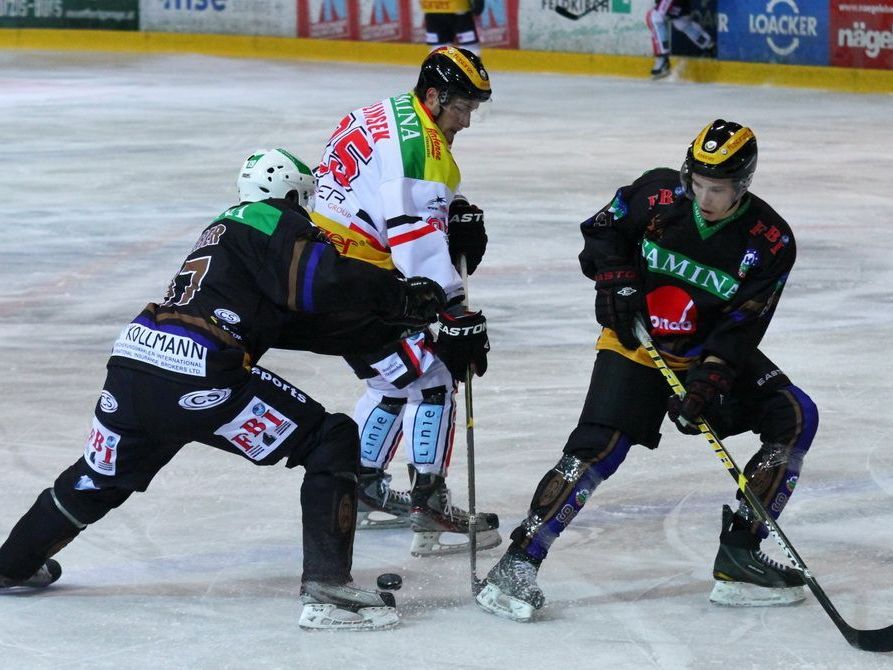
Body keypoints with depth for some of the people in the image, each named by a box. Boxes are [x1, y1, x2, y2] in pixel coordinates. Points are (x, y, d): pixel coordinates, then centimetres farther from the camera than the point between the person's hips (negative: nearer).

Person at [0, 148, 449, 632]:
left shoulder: (227, 227, 31)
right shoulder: (271, 221, 5)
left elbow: (313, 325, 27)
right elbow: (323, 280, -14)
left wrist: (388, 324, 25)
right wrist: (405, 297, -2)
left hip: (132, 359, 9)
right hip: (198, 380, -9)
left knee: (97, 478, 32)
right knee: (332, 443, -1)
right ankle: (326, 590, -11)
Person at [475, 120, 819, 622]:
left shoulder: (771, 242, -15)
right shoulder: (659, 194, -14)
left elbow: (741, 328, -17)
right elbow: (602, 229, 3)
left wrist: (708, 380, -30)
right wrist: (615, 278, -15)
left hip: (714, 353, 3)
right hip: (636, 344, -3)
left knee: (794, 417, -12)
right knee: (597, 447, -22)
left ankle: (739, 556, -8)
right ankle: (520, 559, -21)